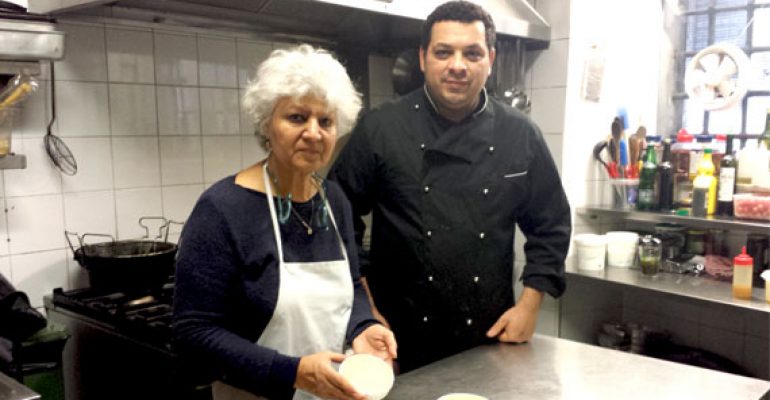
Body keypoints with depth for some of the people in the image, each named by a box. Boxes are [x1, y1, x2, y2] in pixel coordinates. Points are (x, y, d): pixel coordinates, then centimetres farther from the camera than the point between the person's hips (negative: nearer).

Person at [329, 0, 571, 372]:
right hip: (401, 336, -2)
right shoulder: (380, 128, -10)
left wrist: (529, 305, -2)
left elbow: (550, 225, 6)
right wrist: (364, 308, -7)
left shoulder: (520, 135, -2)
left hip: (490, 335, 2)